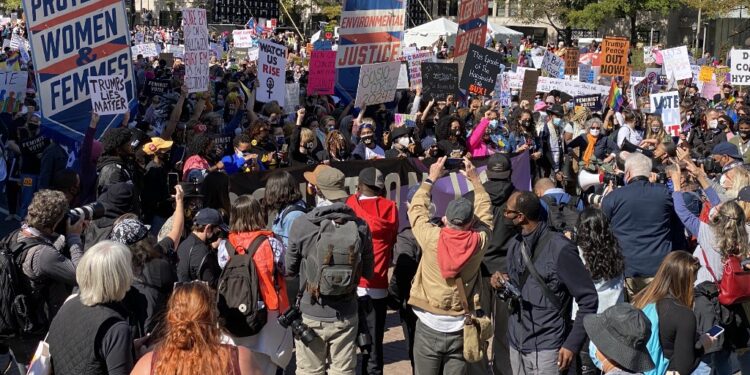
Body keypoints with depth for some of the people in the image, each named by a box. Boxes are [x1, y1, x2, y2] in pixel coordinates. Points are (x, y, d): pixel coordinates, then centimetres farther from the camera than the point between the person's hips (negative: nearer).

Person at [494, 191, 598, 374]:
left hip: (546, 348, -6)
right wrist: (503, 284, -3)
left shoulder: (560, 248, -15)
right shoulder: (515, 244, 4)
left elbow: (588, 300, -12)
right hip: (516, 344, 6)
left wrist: (572, 344, -13)